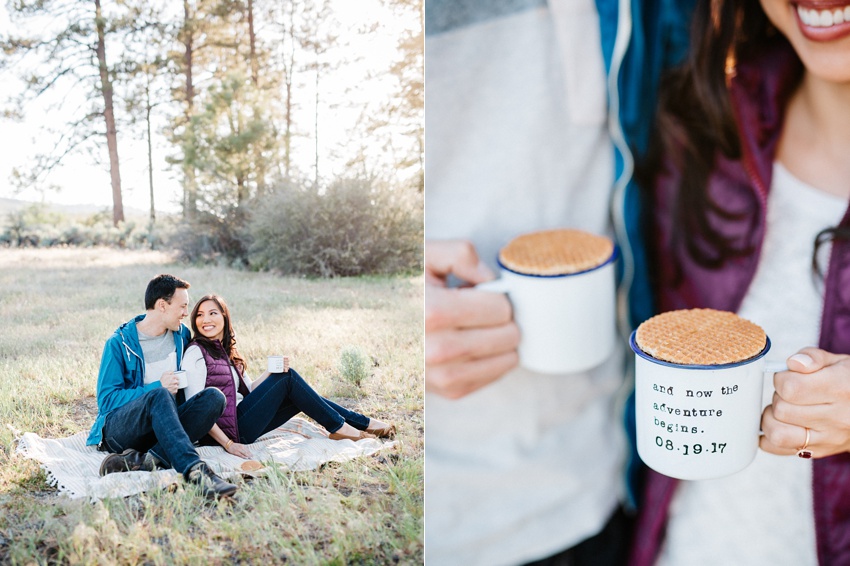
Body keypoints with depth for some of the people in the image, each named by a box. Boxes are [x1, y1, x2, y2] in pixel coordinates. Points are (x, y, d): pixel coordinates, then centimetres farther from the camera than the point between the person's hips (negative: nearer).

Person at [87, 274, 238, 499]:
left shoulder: (181, 335, 10)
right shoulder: (119, 343, -5)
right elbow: (106, 399, -11)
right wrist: (156, 387, -20)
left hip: (162, 425, 5)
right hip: (118, 428, -5)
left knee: (214, 397, -22)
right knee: (159, 395, -37)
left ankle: (148, 459, -37)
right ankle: (195, 470, -55)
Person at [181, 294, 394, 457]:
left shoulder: (226, 352, 15)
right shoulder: (196, 353, -10)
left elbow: (247, 391, 14)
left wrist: (272, 372, -4)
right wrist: (228, 444, -25)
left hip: (239, 419, 8)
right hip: (228, 429, -8)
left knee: (299, 394, 3)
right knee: (288, 378, -11)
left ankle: (362, 423, 11)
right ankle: (338, 427, 0)